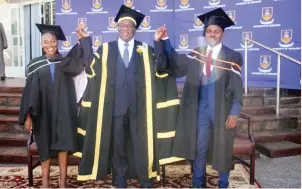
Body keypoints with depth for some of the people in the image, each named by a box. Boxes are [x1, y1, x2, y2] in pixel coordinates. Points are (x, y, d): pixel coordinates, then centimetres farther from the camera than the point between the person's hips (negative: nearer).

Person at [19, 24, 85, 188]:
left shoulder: (66, 63, 4)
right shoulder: (35, 65, 1)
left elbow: (80, 64, -17)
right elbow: (29, 91, 0)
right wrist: (27, 115, -6)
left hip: (63, 111, 0)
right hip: (43, 111, 0)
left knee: (63, 144, 0)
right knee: (45, 145, 8)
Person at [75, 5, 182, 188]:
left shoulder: (145, 50, 7)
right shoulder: (106, 49, 7)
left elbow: (160, 67, -8)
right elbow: (91, 67, -7)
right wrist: (86, 40, -11)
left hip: (138, 105, 0)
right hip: (115, 104, 0)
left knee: (141, 142, 8)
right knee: (117, 143, 10)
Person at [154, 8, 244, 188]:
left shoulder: (232, 57, -6)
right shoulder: (196, 54, 6)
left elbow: (237, 88, -8)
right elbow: (175, 62, 7)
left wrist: (234, 113, -14)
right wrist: (165, 40, -3)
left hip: (222, 110, -3)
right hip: (201, 109, 3)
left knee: (223, 149, 12)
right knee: (199, 147, 10)